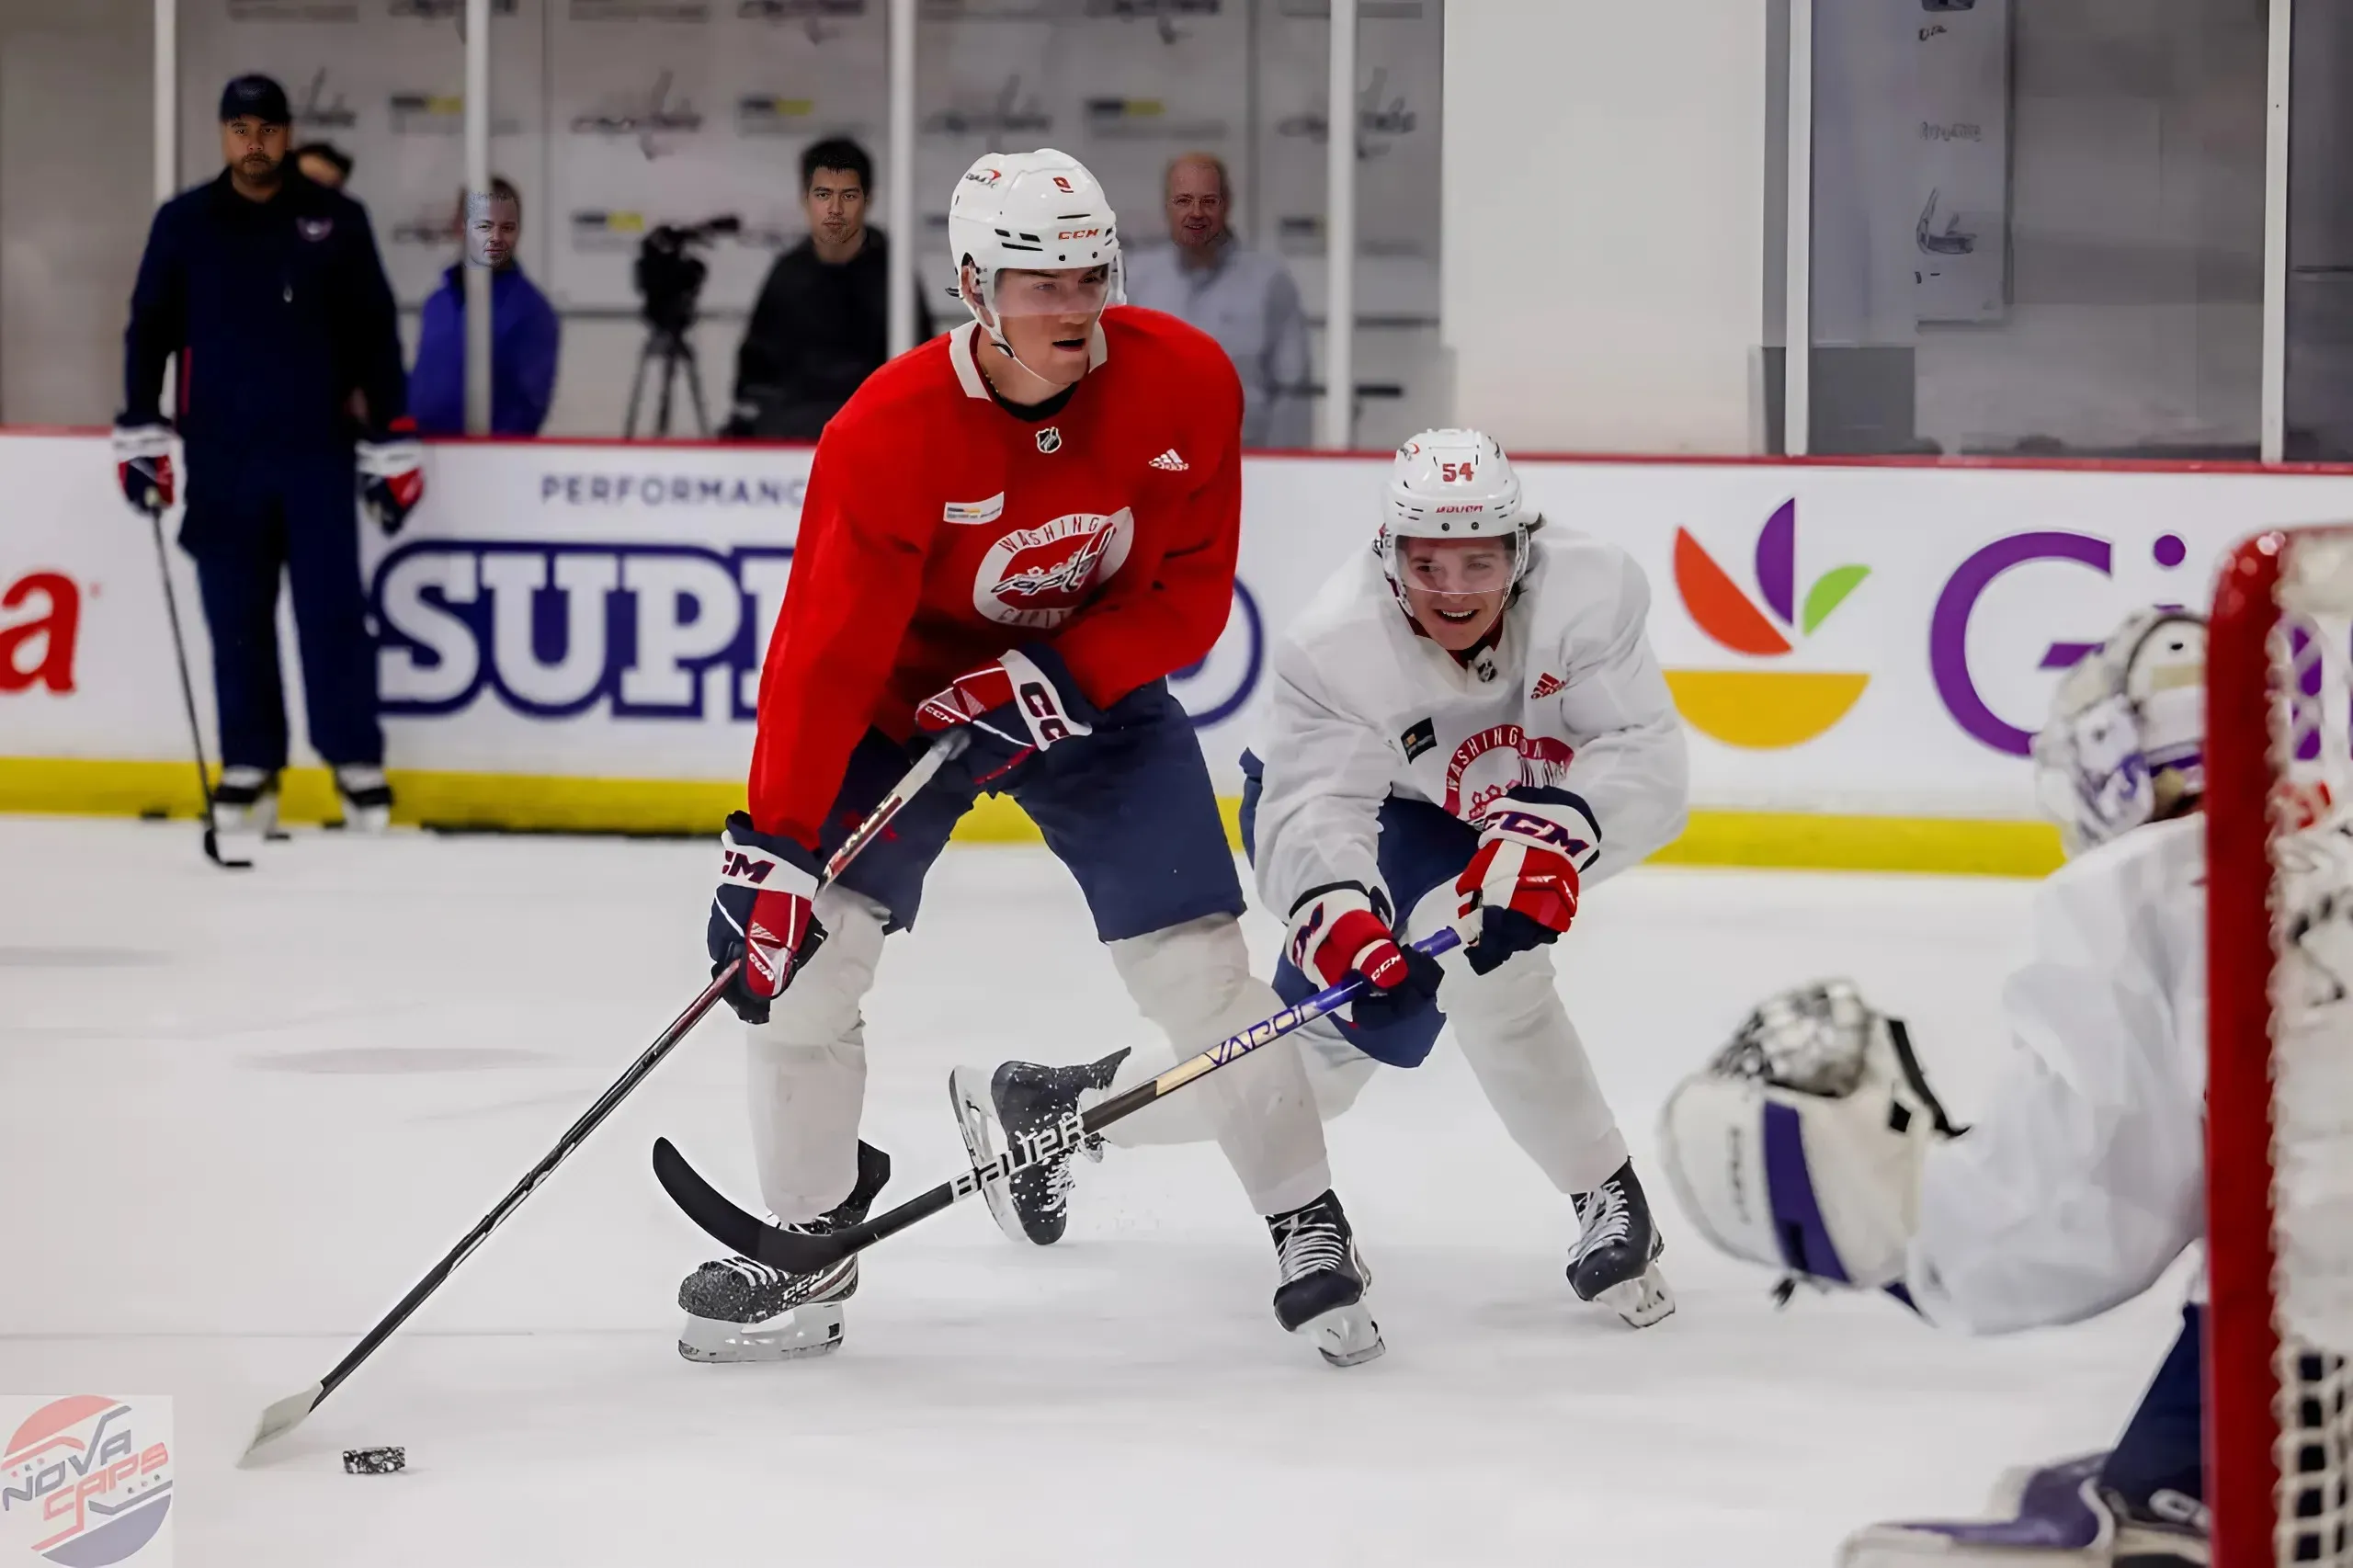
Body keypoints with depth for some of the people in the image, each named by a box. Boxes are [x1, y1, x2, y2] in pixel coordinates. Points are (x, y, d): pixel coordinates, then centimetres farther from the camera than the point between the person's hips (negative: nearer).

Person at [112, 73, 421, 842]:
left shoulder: (336, 221, 2)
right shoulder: (183, 224, 5)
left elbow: (376, 339, 4)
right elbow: (149, 331, 8)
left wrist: (392, 445, 1)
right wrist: (140, 434, -1)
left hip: (317, 453, -1)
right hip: (221, 459, 1)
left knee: (333, 612, -5)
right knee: (237, 620, 3)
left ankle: (358, 766, 1)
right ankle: (249, 770, 10)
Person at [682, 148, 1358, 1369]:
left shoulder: (1185, 386, -21)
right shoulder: (888, 432, -28)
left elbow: (1189, 596, -13)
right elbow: (827, 650, -28)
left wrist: (1058, 678, -28)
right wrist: (771, 842, -32)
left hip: (1097, 689, 1)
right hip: (910, 691, -1)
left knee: (1199, 966, -7)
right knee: (804, 940, -12)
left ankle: (1309, 1229, 12)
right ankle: (809, 1248, 5)